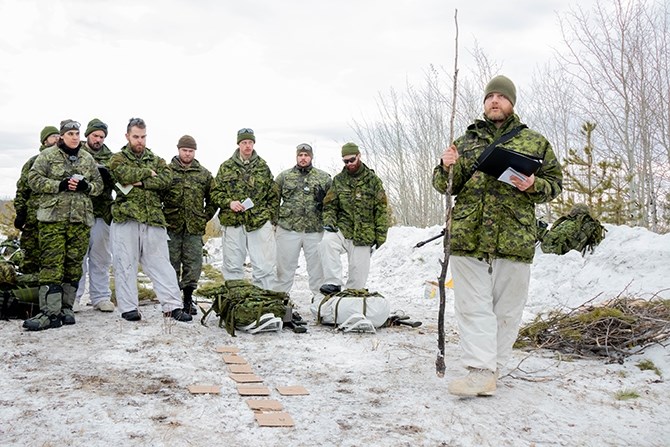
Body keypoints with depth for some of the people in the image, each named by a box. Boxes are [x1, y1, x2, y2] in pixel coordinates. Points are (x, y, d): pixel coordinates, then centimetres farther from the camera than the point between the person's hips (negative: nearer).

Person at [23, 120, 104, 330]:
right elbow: (34, 179, -1)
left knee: (74, 264, 4)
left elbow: (99, 184, 17)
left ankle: (66, 308, 13)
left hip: (80, 218, 3)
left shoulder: (88, 159, 14)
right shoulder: (47, 155, 4)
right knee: (51, 265, -9)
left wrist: (86, 186, -5)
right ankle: (50, 313, -10)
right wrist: (60, 185, -13)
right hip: (53, 217, -3)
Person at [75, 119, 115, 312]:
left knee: (101, 257, 7)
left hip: (102, 213, 3)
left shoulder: (109, 158, 12)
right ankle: (73, 297, 7)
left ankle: (101, 297, 14)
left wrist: (107, 175, -14)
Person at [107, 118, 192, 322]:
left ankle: (172, 305, 3)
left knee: (161, 263, 2)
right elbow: (125, 174, -13)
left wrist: (140, 182, -12)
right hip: (126, 218, -2)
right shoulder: (118, 158, 9)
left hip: (153, 219, 2)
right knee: (126, 264, 1)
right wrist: (148, 172, -1)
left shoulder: (156, 160, 17)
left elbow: (167, 179, -4)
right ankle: (128, 307, 9)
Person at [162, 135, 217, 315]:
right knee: (172, 263, 3)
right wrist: (161, 217, 0)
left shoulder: (204, 174, 11)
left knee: (193, 264, 3)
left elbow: (212, 199, 16)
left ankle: (188, 299, 15)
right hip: (172, 226, -2)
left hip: (195, 228, 2)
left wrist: (205, 217, 8)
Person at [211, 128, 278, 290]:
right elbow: (215, 192, 9)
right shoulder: (226, 167, 8)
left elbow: (273, 196, 12)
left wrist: (271, 217, 4)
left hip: (260, 223, 0)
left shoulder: (263, 167, 9)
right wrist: (229, 202, -9)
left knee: (264, 267, -3)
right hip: (232, 222, 0)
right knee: (233, 267, 7)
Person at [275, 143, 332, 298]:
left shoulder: (324, 178, 7)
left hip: (315, 230, 0)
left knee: (317, 267, 6)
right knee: (285, 267, 7)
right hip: (288, 229, 0)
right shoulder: (284, 176, 9)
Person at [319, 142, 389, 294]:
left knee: (358, 275, 2)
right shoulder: (338, 180, 9)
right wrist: (329, 220, -9)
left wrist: (380, 236, -2)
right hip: (342, 229, 1)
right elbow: (329, 205, 13)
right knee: (326, 242, -32)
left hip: (363, 235, -1)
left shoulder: (373, 180, 4)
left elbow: (381, 210, 3)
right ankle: (333, 283, -28)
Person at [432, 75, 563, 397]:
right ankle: (481, 371, -1)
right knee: (473, 306, -3)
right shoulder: (465, 141, 16)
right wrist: (446, 168, -6)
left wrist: (533, 186, -10)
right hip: (467, 236, 1)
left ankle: (490, 368, 17)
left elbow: (554, 183, 11)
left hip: (514, 238, -1)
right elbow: (443, 186, 16)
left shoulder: (535, 142, 12)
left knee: (507, 309, 5)